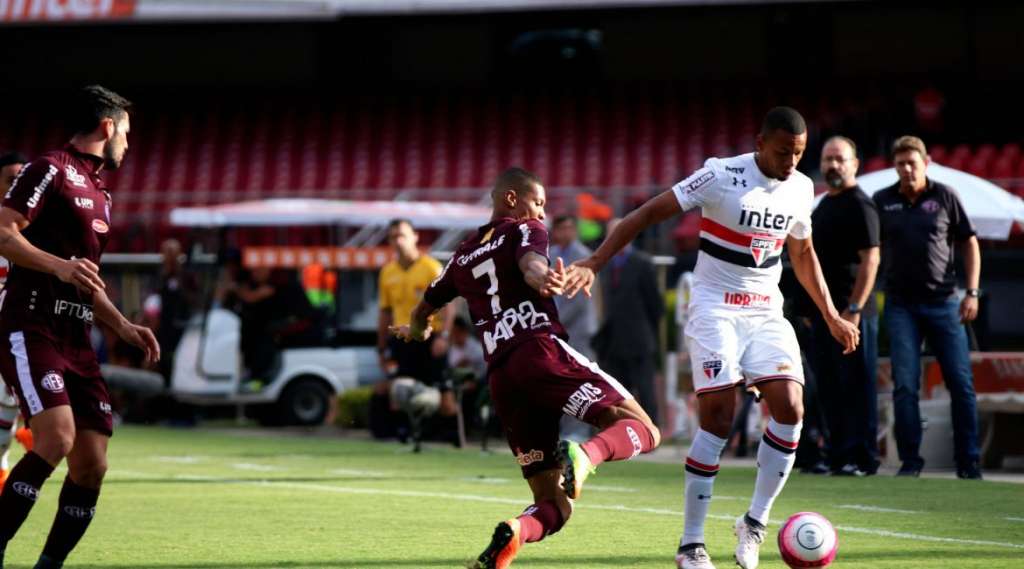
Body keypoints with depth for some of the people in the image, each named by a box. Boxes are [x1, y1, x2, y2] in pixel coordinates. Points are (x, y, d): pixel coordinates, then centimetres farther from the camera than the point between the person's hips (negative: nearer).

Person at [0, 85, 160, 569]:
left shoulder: (99, 196, 24)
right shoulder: (50, 170, -4)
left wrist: (123, 326, 21)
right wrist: (59, 265, -26)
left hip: (76, 341, 9)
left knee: (91, 465, 0)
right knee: (58, 437, -25)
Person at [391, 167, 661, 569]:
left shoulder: (463, 257, 28)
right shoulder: (526, 230, 12)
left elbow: (423, 311, 41)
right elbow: (531, 263, -12)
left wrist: (416, 331, 64)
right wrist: (543, 281, -35)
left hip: (501, 377, 6)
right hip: (541, 351, -6)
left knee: (553, 506, 9)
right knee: (642, 430, -10)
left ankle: (511, 533, -26)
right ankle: (584, 456, -43)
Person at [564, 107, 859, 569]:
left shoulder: (801, 188, 4)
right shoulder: (722, 176, -15)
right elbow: (649, 213, -13)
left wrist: (831, 316, 23)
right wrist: (594, 263, -21)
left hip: (766, 311, 5)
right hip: (716, 309, -5)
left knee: (790, 409, -12)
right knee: (718, 418, -14)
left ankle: (755, 522, 4)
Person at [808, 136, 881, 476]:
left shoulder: (859, 205, -10)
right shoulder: (824, 205, 18)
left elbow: (870, 260, -17)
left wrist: (854, 309, -22)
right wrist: (813, 307, 20)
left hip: (851, 312, -9)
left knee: (857, 385, -6)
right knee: (830, 388, 12)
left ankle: (862, 459, -4)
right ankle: (837, 456, 18)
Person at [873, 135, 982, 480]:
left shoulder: (944, 196, 1)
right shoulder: (882, 202, 5)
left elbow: (970, 244, 6)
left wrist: (972, 292, -2)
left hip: (943, 302, -1)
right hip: (901, 305, 1)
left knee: (961, 383, -2)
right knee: (904, 385, -4)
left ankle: (968, 461, 5)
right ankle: (910, 461, 4)